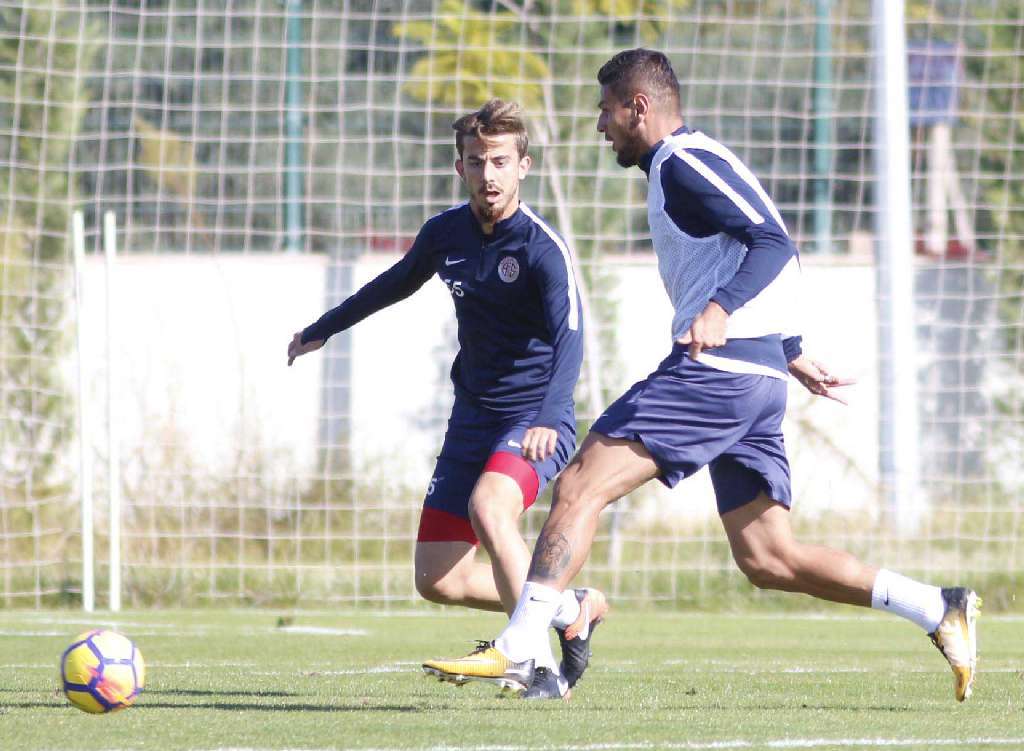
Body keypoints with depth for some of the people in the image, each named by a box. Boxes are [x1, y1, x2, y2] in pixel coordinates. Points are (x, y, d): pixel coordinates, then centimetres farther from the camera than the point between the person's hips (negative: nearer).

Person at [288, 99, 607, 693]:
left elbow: (569, 338, -31)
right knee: (438, 579, 1)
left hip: (536, 420, -7)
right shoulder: (446, 232, 3)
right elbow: (396, 284, 24)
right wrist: (322, 330, 35)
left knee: (489, 507, -36)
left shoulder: (544, 249, -17)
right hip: (473, 416, 7)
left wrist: (548, 418, -47)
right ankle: (574, 608, 20)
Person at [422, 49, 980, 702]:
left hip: (716, 369, -10)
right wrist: (791, 355, 43)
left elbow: (775, 245, -18)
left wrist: (720, 310, -34)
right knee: (767, 560, 7)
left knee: (581, 486, -12)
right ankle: (940, 610, 4)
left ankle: (520, 648, -20)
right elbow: (765, 251, 35)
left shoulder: (684, 163, -7)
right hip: (757, 377, 10)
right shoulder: (679, 166, 25)